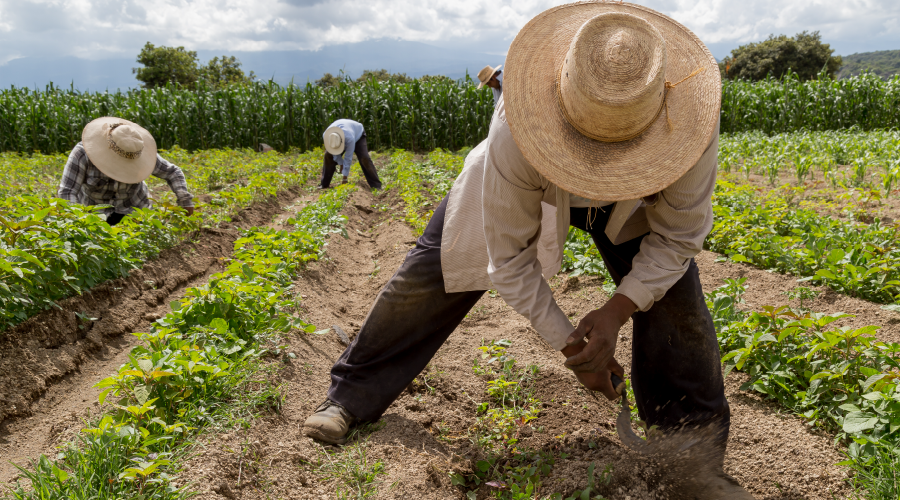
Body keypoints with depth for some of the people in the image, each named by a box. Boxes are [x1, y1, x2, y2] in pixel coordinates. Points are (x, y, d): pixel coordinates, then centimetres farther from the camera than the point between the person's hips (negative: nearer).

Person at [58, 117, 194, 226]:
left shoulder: (136, 153, -22)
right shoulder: (83, 153, -28)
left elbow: (173, 173, -12)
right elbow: (66, 192, -30)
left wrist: (185, 200, -25)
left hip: (132, 206, 1)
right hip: (96, 211, -1)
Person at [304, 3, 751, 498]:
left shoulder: (688, 121, -40)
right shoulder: (517, 133, -44)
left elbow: (677, 237, -22)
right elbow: (509, 257, -29)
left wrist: (617, 310, -34)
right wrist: (568, 344, -25)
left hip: (631, 201, 2)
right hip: (529, 184, -1)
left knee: (673, 292, -15)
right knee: (431, 273, -2)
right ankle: (351, 396, 20)